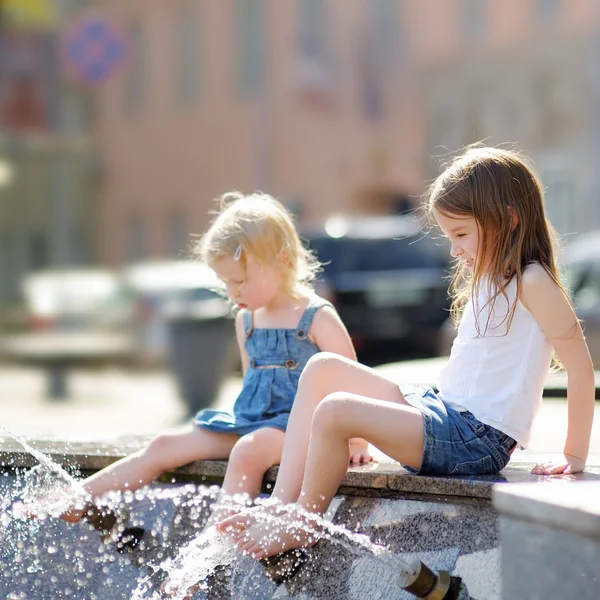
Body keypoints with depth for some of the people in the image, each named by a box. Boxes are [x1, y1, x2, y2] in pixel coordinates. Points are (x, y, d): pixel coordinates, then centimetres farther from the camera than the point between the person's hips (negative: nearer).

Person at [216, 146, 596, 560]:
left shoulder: (532, 283, -11)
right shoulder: (487, 281, 20)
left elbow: (581, 367, -13)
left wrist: (575, 455, -8)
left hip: (477, 440, -10)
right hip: (438, 406, 10)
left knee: (334, 411, -24)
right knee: (323, 369, 3)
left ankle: (303, 526, -4)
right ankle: (283, 508, -5)